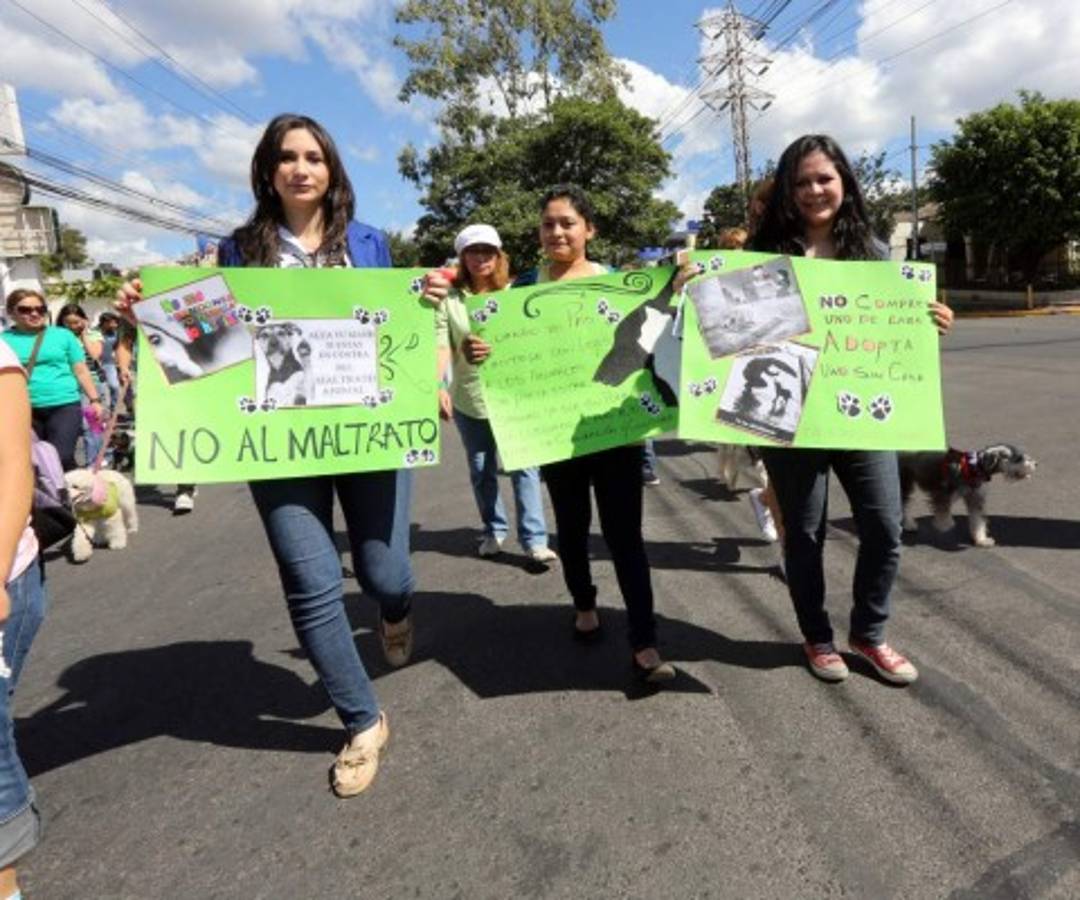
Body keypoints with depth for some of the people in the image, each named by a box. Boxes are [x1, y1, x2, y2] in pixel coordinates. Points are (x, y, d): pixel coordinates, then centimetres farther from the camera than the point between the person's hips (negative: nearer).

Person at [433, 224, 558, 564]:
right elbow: (441, 345, -9)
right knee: (482, 471, 13)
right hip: (468, 398, 1)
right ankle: (494, 530, 30)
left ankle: (534, 539, 3)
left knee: (523, 466, -3)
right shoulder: (449, 297, -2)